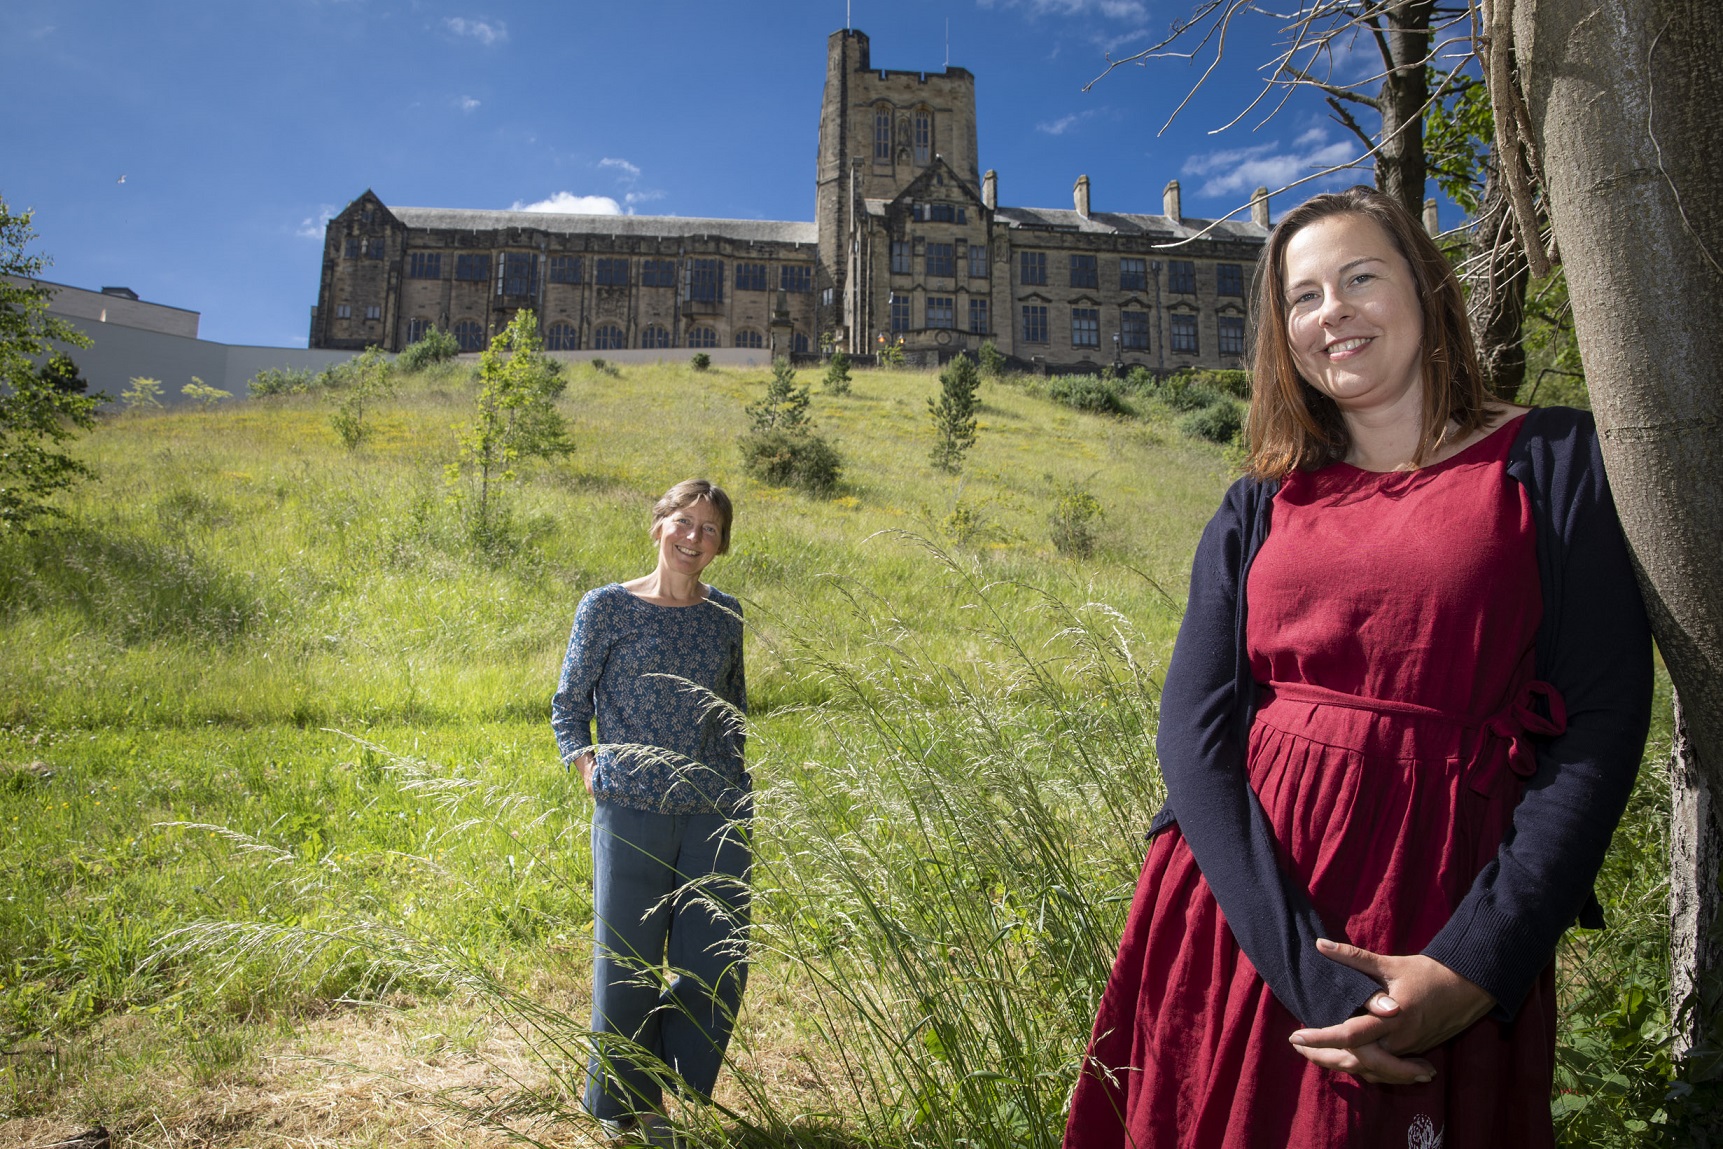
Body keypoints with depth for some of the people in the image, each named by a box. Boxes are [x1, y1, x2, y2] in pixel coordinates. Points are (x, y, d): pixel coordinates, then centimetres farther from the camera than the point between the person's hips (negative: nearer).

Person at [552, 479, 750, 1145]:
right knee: (628, 963, 7)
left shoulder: (727, 614, 8)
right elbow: (569, 703, 6)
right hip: (632, 812, -3)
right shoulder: (607, 607, -2)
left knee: (717, 965, 6)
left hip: (717, 814, 3)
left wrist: (733, 778, 9)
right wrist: (588, 765, -8)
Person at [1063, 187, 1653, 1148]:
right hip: (1242, 927, 2)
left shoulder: (1552, 462, 1)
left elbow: (1602, 727, -6)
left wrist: (1473, 968, -16)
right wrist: (1308, 973, -16)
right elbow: (1194, 734, -5)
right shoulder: (1257, 511, 6)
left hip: (1440, 941, -2)